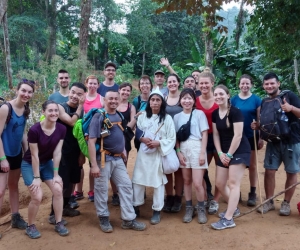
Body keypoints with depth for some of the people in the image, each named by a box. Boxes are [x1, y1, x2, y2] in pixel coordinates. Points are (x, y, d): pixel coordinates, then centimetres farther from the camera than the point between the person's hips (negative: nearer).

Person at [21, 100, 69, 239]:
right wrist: (37, 177, -15)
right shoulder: (34, 130, -28)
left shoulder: (61, 129, -15)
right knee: (37, 196, -12)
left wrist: (56, 174, -8)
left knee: (58, 190, -7)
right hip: (30, 164, -4)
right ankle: (30, 226, 12)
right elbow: (34, 155, -21)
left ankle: (59, 223, 10)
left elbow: (57, 152, -10)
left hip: (47, 163, 5)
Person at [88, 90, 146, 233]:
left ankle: (128, 219, 17)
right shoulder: (99, 117, -10)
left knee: (126, 186, 7)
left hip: (118, 158, 6)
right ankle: (104, 219, 23)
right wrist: (94, 165, -19)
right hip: (104, 158, -6)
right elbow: (91, 142, -15)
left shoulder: (120, 116, 9)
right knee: (101, 189, 4)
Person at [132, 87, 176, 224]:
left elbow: (172, 139, -4)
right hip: (143, 153, 2)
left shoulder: (167, 118, -3)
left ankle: (157, 211, 18)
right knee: (138, 180, 6)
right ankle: (136, 206, 22)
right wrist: (143, 139, -13)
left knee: (158, 182, 5)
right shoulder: (142, 116, 3)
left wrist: (158, 143, -17)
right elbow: (137, 133, 7)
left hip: (159, 154, -2)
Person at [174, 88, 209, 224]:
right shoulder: (177, 116, 9)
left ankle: (201, 209, 16)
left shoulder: (199, 113, 0)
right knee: (187, 181, 9)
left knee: (197, 183, -5)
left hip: (196, 148, -3)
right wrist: (178, 152, -2)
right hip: (183, 149, 3)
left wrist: (202, 153, -9)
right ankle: (189, 208, 23)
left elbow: (204, 134, -2)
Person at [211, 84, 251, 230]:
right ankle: (233, 208, 29)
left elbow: (238, 135, -17)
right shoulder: (215, 114, 6)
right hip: (224, 153, 7)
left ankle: (228, 219, -5)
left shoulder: (235, 112, -15)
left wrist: (229, 154, -14)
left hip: (239, 151, -7)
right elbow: (216, 134, 7)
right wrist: (220, 153, -2)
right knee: (219, 184, 8)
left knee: (233, 183, -8)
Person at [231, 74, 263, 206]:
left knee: (252, 165, 8)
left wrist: (261, 137, -2)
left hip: (252, 136, -1)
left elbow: (260, 119, 0)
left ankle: (252, 193, 18)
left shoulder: (256, 99, -2)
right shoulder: (234, 99, 1)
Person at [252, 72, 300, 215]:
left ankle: (286, 203, 20)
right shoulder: (264, 102, 9)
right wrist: (257, 125, -5)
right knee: (269, 171, 2)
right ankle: (269, 201, 16)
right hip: (273, 142, 4)